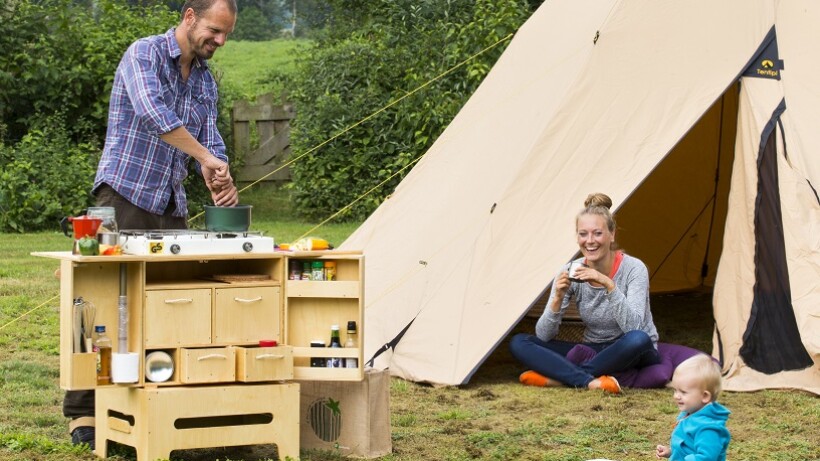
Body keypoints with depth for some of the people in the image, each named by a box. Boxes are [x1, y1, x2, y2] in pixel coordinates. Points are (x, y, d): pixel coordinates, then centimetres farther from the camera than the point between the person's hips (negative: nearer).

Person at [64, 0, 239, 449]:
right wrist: (206, 156, -26)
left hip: (171, 205, 7)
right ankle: (83, 412, -6)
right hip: (125, 196, -7)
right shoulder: (143, 54, -10)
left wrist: (220, 185, -11)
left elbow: (211, 142, 10)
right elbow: (153, 113, -27)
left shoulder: (205, 80, 13)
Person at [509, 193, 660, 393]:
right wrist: (558, 298, -27)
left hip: (632, 356, -4)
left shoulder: (633, 269, -17)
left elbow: (633, 328, -31)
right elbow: (543, 336, -10)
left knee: (638, 339, -40)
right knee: (519, 343, -14)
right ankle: (591, 381, -34)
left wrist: (609, 285, -38)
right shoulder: (570, 272, -7)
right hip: (593, 352, 4)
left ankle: (559, 376, -28)